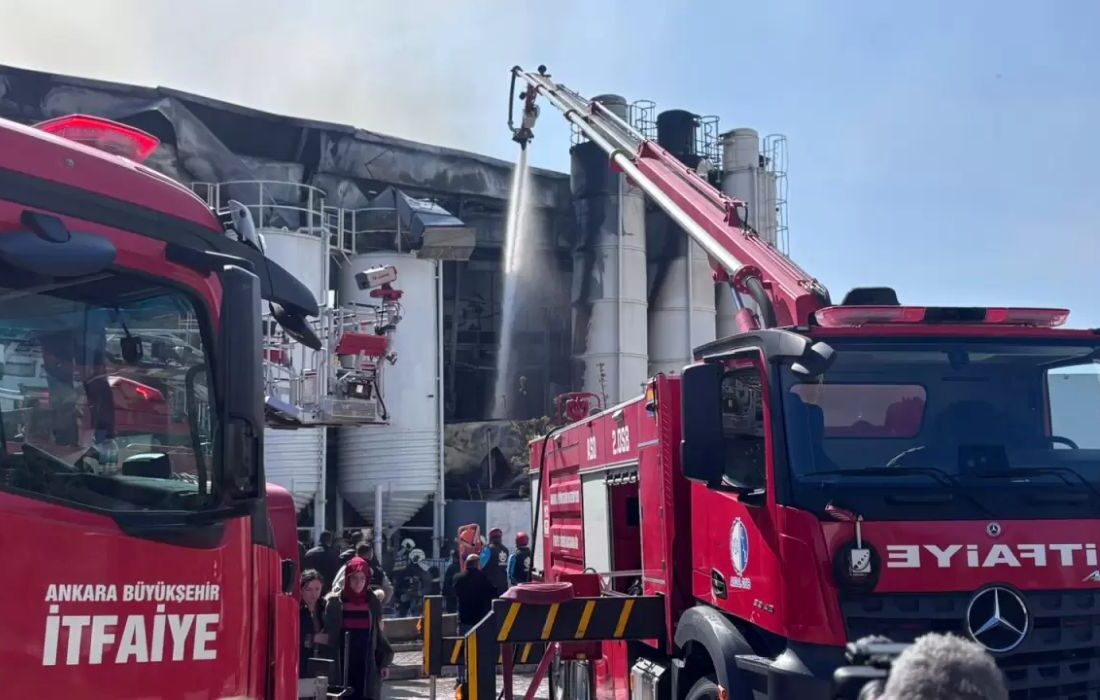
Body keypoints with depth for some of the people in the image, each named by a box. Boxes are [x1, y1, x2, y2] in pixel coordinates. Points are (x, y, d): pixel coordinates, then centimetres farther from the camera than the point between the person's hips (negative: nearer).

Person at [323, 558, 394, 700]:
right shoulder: (335, 603, -1)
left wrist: (384, 661, 3)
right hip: (343, 664, -1)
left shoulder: (373, 603, 5)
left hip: (368, 665, 1)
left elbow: (379, 633, 10)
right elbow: (328, 634, 1)